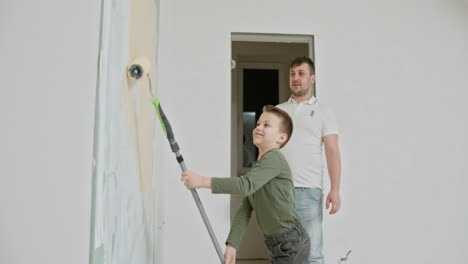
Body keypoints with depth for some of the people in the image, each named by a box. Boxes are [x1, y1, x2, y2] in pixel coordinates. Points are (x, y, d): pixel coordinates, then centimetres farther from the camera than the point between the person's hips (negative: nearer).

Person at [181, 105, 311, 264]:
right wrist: (231, 244, -5)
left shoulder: (274, 158, -17)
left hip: (291, 243, -9)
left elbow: (246, 185, -31)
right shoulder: (257, 166, 11)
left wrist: (203, 181, -32)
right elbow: (245, 210, 3)